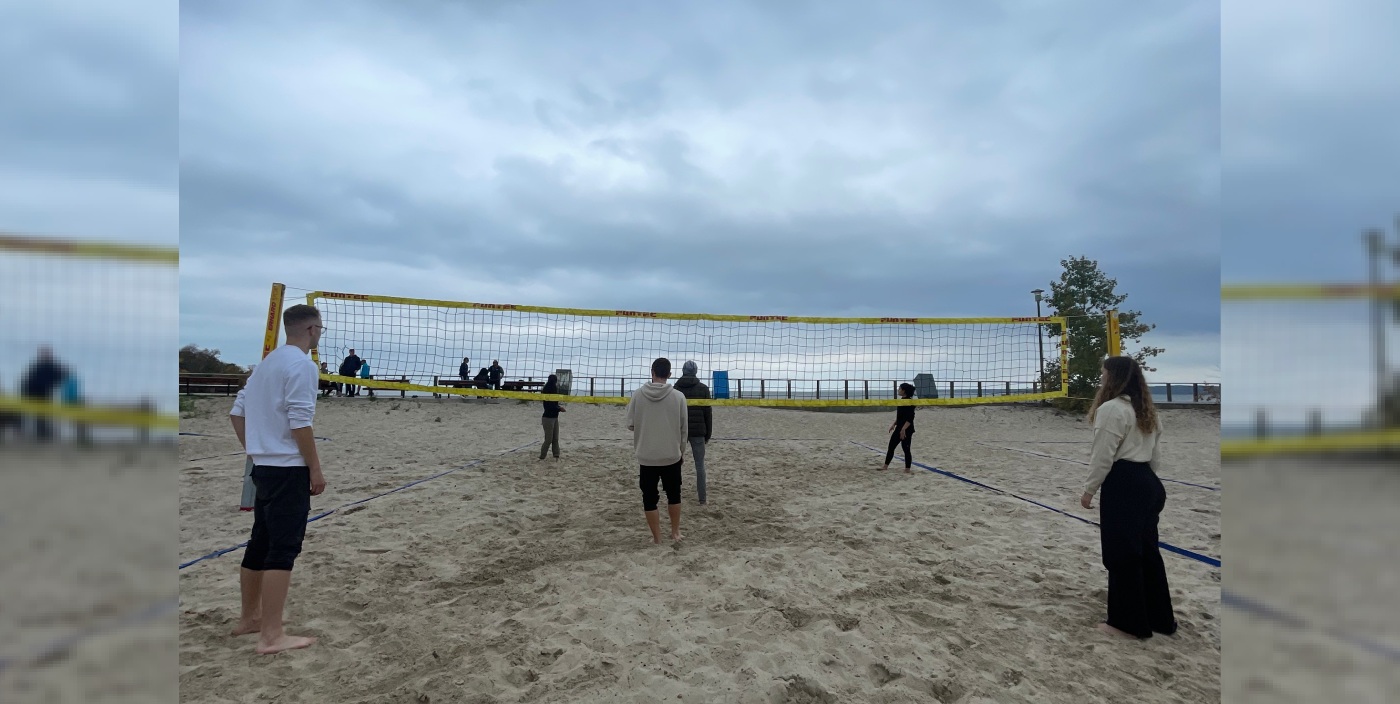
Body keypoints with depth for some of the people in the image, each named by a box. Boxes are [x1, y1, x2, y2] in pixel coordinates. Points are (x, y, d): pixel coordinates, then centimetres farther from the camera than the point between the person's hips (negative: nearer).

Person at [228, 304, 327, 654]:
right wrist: (316, 469, -13)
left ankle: (249, 617, 30)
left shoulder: (268, 361, 14)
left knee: (260, 544, 18)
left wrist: (253, 451, 22)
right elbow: (300, 423, -19)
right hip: (289, 468, -9)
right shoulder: (301, 365, -14)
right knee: (283, 549, -6)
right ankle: (272, 635, -3)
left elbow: (237, 411, 17)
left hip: (264, 465, 9)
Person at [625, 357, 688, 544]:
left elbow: (630, 424, -2)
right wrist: (681, 449, 15)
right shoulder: (678, 396, -7)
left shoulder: (638, 394, -7)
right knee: (673, 494, 20)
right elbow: (684, 428, -1)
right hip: (672, 455, 1)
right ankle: (675, 532, 30)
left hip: (646, 456, -1)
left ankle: (657, 538, 16)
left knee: (649, 498, 11)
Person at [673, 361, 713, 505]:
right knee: (700, 465, 4)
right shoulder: (703, 389, -2)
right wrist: (708, 434, 7)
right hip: (698, 432, -1)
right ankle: (702, 498, 5)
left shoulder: (675, 389, 2)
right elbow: (708, 413, -1)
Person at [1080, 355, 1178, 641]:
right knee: (1147, 550, 17)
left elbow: (1102, 458, -16)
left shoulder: (1111, 409, -15)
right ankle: (1161, 617, 26)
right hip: (1147, 483, 10)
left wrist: (1089, 490, -6)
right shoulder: (1148, 411, 15)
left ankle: (1128, 621, 10)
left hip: (1122, 486, -10)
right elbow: (1156, 456, 18)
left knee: (1122, 554, 1)